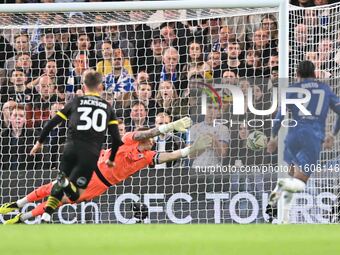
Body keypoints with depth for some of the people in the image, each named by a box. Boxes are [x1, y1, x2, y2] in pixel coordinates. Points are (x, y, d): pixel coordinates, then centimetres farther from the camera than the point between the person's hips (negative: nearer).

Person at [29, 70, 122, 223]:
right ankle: (66, 183, -32)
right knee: (75, 195, 3)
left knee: (59, 185, 21)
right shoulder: (107, 107, 14)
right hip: (91, 154, -1)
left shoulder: (76, 102, 12)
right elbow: (116, 138, 10)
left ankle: (46, 217, 1)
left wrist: (40, 142, 24)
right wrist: (111, 160, 25)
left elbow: (52, 123, 10)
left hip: (71, 149, 1)